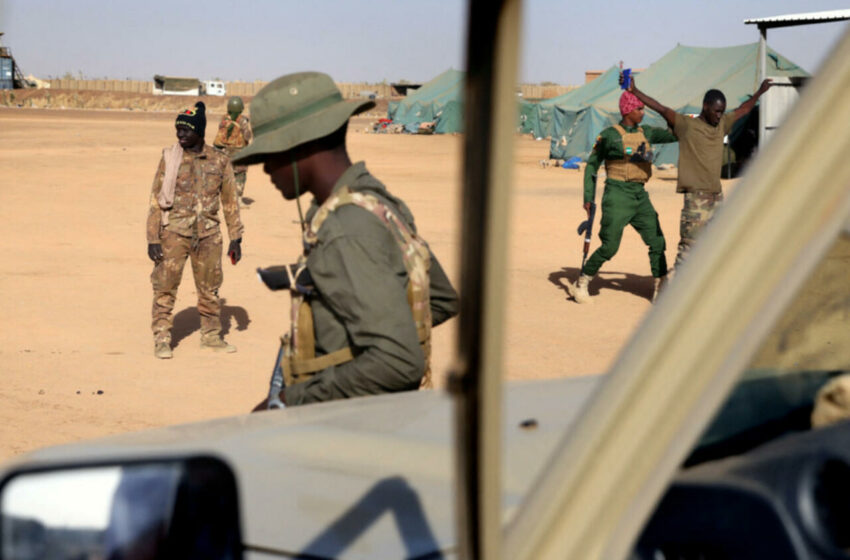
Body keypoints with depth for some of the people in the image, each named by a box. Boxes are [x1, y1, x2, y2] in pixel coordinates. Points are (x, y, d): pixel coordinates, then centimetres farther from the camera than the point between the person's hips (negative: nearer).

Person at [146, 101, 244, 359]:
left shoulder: (219, 161, 2)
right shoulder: (169, 159, -2)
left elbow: (230, 201, 9)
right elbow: (156, 201, -1)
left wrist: (236, 238, 5)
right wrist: (152, 239, -6)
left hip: (208, 234, 2)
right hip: (174, 232, -2)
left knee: (210, 289, 10)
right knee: (165, 287, -3)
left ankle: (211, 336, 25)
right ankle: (161, 339, 6)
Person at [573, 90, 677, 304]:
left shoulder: (646, 133, 11)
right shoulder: (610, 135, -5)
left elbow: (673, 135, 15)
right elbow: (592, 165, -1)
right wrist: (589, 198, -6)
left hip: (640, 196, 6)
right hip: (618, 195, -6)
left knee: (657, 242, 1)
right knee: (609, 247, -7)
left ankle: (660, 289, 10)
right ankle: (582, 282, 11)